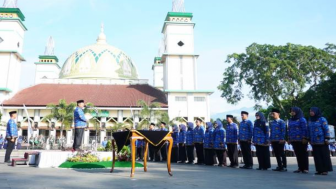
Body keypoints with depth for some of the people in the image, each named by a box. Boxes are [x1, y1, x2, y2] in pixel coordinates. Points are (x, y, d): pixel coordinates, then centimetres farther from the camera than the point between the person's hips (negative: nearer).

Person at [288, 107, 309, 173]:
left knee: (303, 154, 0)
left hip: (301, 140, -6)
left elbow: (304, 130, -11)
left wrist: (304, 138, -17)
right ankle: (300, 168, 16)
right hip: (294, 140, 6)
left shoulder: (302, 120, -6)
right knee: (297, 154, 9)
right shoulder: (290, 120, 15)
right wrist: (289, 139, 14)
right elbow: (289, 130, 17)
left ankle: (305, 168, 6)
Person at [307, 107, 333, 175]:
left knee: (324, 155, 0)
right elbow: (309, 131, 17)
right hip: (314, 142, 6)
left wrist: (327, 139, -14)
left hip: (322, 141, -6)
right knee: (317, 156, 6)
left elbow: (326, 129, -9)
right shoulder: (310, 120, 13)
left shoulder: (322, 119, -5)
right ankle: (319, 170, 13)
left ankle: (325, 170, 6)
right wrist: (309, 139, 14)